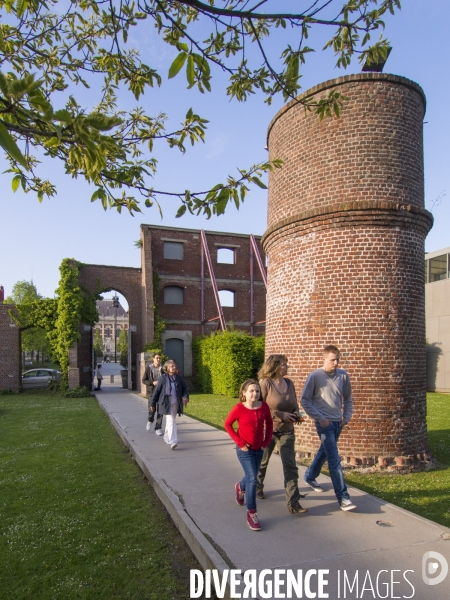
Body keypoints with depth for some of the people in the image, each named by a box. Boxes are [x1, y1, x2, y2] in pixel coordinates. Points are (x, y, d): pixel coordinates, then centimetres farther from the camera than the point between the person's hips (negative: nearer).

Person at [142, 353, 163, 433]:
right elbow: (143, 380, 0)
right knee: (151, 409, -4)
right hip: (151, 391, -1)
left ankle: (158, 428, 11)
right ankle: (150, 421, 31)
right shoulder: (149, 368, -1)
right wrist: (153, 383, -15)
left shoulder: (163, 368, 1)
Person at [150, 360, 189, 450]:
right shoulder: (163, 378, -6)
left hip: (176, 404, 4)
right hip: (166, 404, -4)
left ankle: (167, 437, 37)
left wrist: (186, 397, -12)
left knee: (170, 421, 18)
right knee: (171, 421, -13)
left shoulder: (179, 378, 3)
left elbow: (185, 388, 9)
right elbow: (156, 391, -1)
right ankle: (173, 441, -15)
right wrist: (152, 404, 4)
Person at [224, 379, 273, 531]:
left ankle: (240, 487, 56)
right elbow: (227, 424, -9)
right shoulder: (239, 408, -19)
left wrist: (266, 441, 0)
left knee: (251, 477, 21)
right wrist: (239, 442, -12)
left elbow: (269, 423, 6)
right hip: (245, 450, -4)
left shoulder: (264, 406, -9)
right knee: (252, 479, -13)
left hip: (259, 449, 5)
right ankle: (251, 513, 1)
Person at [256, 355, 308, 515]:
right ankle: (257, 488, 44)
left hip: (287, 431, 4)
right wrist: (281, 414, -23)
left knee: (290, 466, -3)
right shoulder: (265, 383, -17)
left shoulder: (289, 383, 0)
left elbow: (295, 404, 12)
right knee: (262, 462, 18)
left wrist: (296, 414, -9)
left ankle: (293, 503, 3)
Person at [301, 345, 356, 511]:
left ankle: (309, 476, 42)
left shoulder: (343, 375, 1)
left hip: (338, 422, 5)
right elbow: (305, 400, -8)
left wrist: (346, 417, 4)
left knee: (324, 452, 20)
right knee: (335, 460, -8)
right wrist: (320, 418, -12)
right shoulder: (315, 376, -11)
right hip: (324, 423, -5)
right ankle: (342, 497, -2)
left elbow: (348, 399, 13)